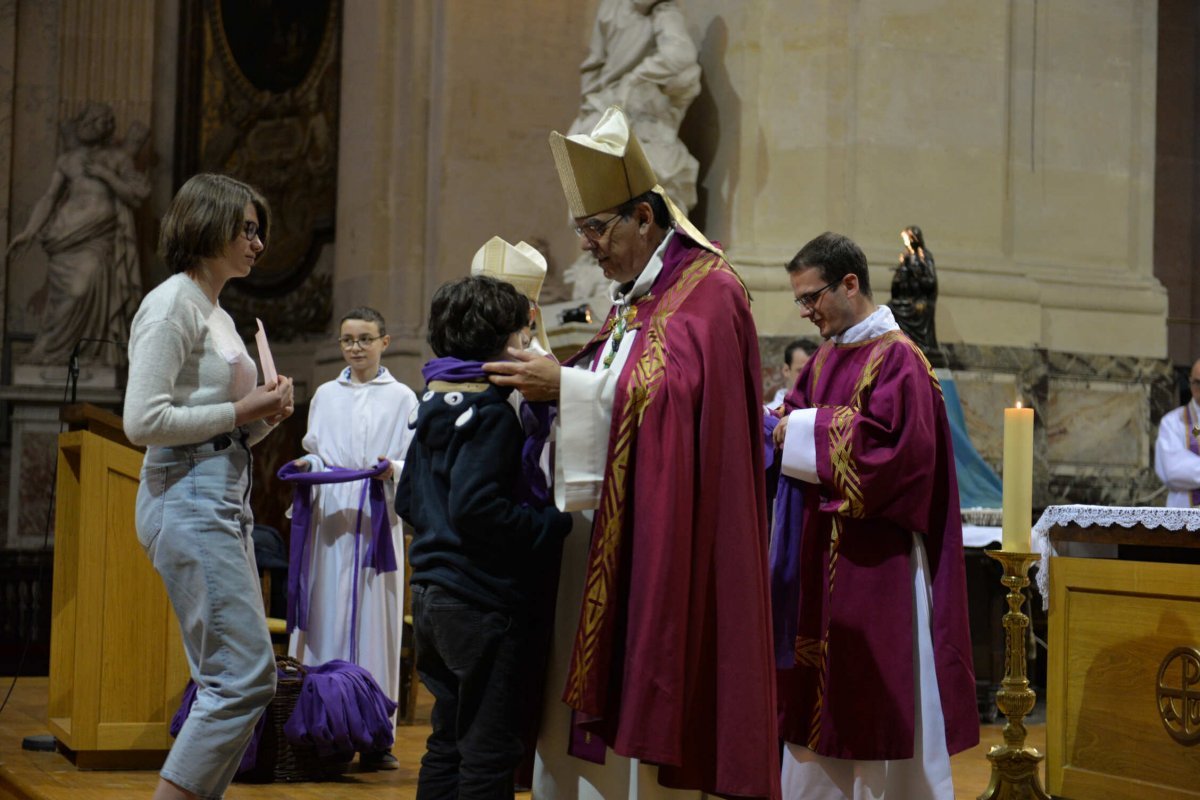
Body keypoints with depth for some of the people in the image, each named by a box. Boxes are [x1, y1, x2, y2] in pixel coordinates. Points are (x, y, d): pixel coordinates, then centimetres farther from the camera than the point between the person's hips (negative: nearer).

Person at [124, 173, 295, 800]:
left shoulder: (216, 313, 20)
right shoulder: (171, 305, -8)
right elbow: (143, 421, -18)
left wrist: (266, 414, 5)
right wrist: (240, 412, -12)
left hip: (226, 497, 10)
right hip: (188, 496, -10)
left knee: (228, 680, 8)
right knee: (246, 676, -13)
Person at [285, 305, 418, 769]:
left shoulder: (402, 398, 9)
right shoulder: (325, 395, 16)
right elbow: (315, 452, 18)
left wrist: (393, 470, -16)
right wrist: (306, 465, -4)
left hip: (376, 518, -2)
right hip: (330, 516, 2)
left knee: (375, 618, -4)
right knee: (327, 614, -2)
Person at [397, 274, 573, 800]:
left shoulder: (433, 405, 13)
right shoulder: (490, 413, -15)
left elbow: (407, 500, 19)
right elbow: (476, 507, -25)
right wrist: (552, 524, -17)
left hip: (434, 595, 9)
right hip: (483, 603, -9)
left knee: (447, 741, 18)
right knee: (488, 754, -2)